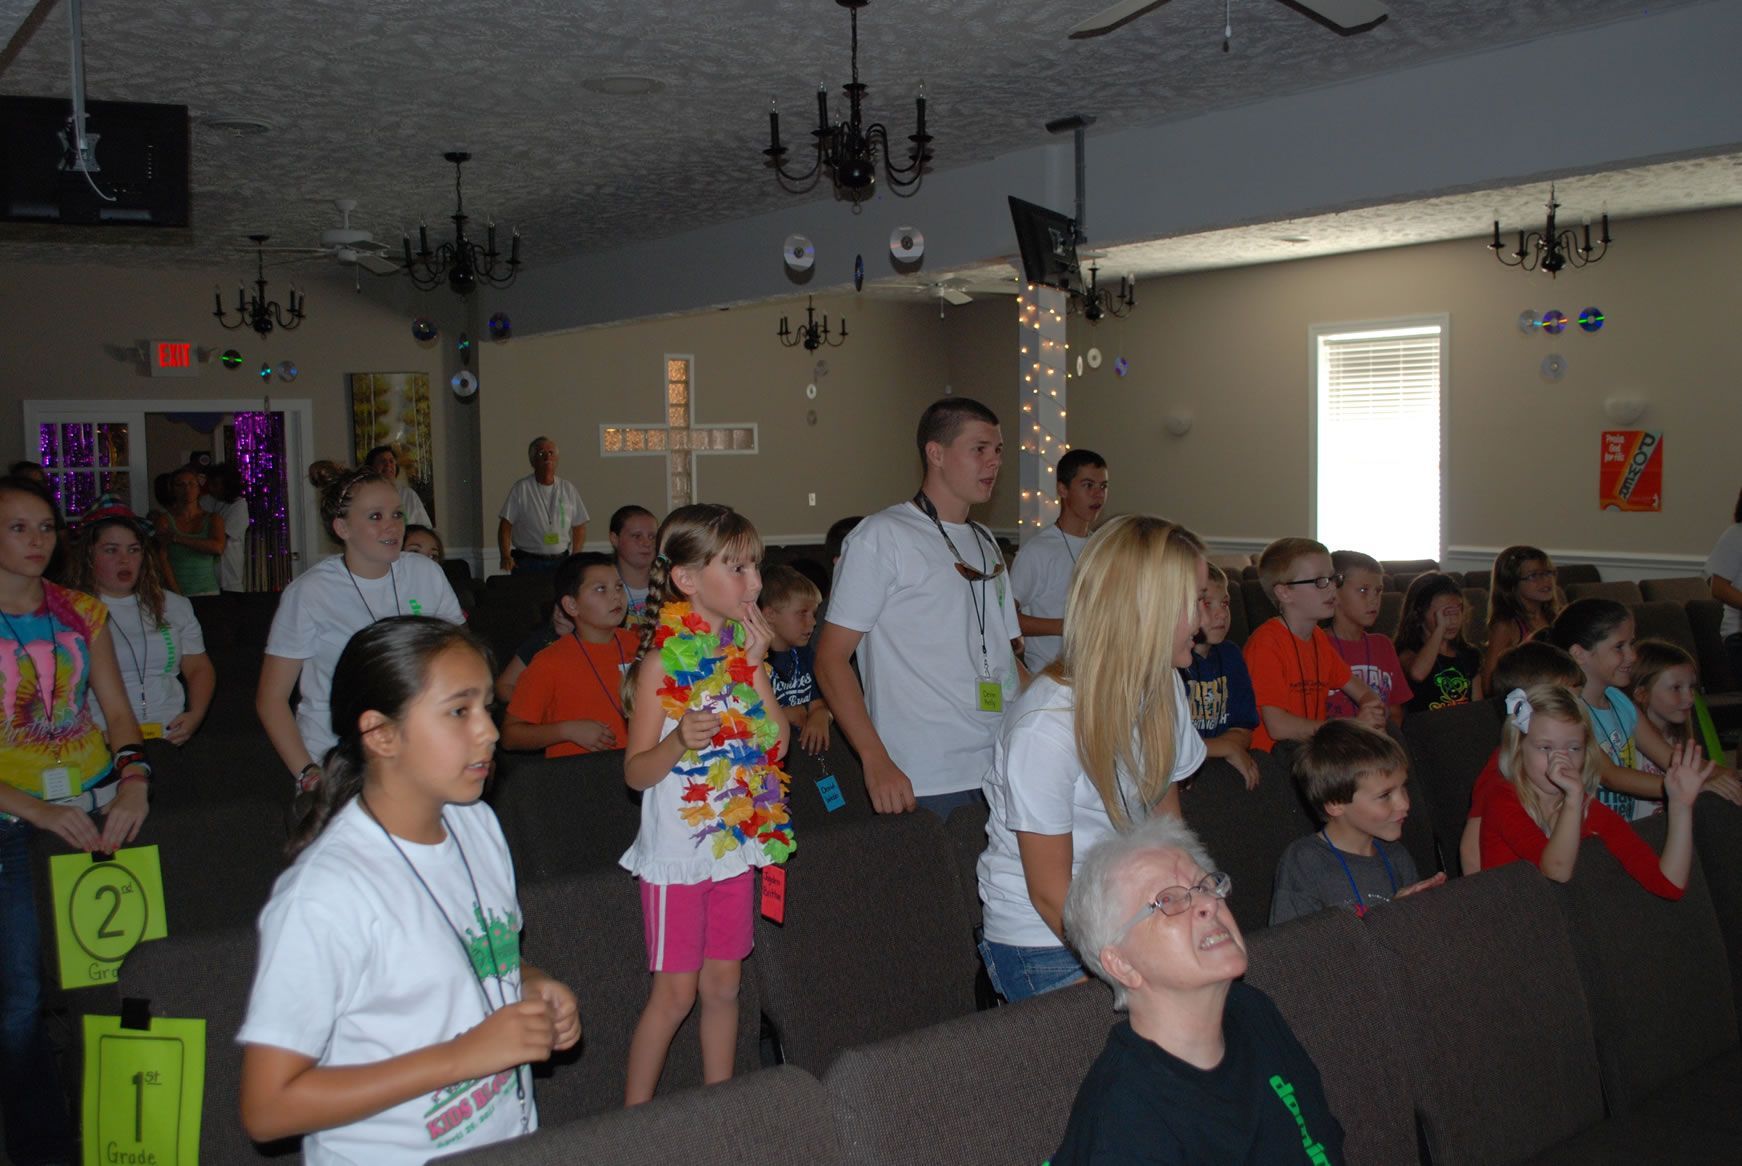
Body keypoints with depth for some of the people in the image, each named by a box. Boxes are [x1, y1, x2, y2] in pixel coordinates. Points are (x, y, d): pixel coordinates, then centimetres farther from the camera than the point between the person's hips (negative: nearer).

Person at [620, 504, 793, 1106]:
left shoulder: (744, 649, 4)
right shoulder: (664, 660, -13)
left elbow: (776, 745, -2)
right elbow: (636, 771, -12)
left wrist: (755, 666, -10)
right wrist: (679, 741, -32)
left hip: (734, 842, 6)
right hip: (678, 847, -5)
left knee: (723, 984, 14)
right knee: (675, 991, 1)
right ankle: (633, 1118, 16)